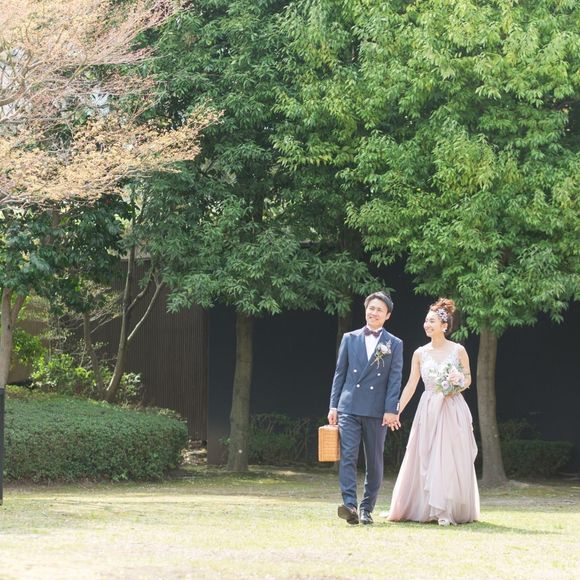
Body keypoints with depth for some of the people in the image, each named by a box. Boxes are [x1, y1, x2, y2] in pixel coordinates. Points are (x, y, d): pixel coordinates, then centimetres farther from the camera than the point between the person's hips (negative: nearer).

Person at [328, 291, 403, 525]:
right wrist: (333, 405, 5)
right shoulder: (349, 339, 10)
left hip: (377, 411, 0)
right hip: (349, 407, 0)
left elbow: (395, 380, 0)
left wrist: (391, 410, -9)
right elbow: (340, 374, 11)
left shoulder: (394, 344, 7)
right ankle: (350, 505, -20)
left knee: (374, 462, 4)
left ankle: (366, 509, 11)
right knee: (347, 455, -13)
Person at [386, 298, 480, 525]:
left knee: (450, 461, -3)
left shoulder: (458, 350, -2)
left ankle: (447, 511, 3)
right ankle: (426, 508, 12)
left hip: (453, 411, -3)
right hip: (428, 411, 3)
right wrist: (396, 411, 2)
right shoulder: (420, 353, 5)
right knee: (425, 461, 2)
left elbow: (468, 379, 7)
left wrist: (460, 381, -16)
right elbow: (411, 385, 7)